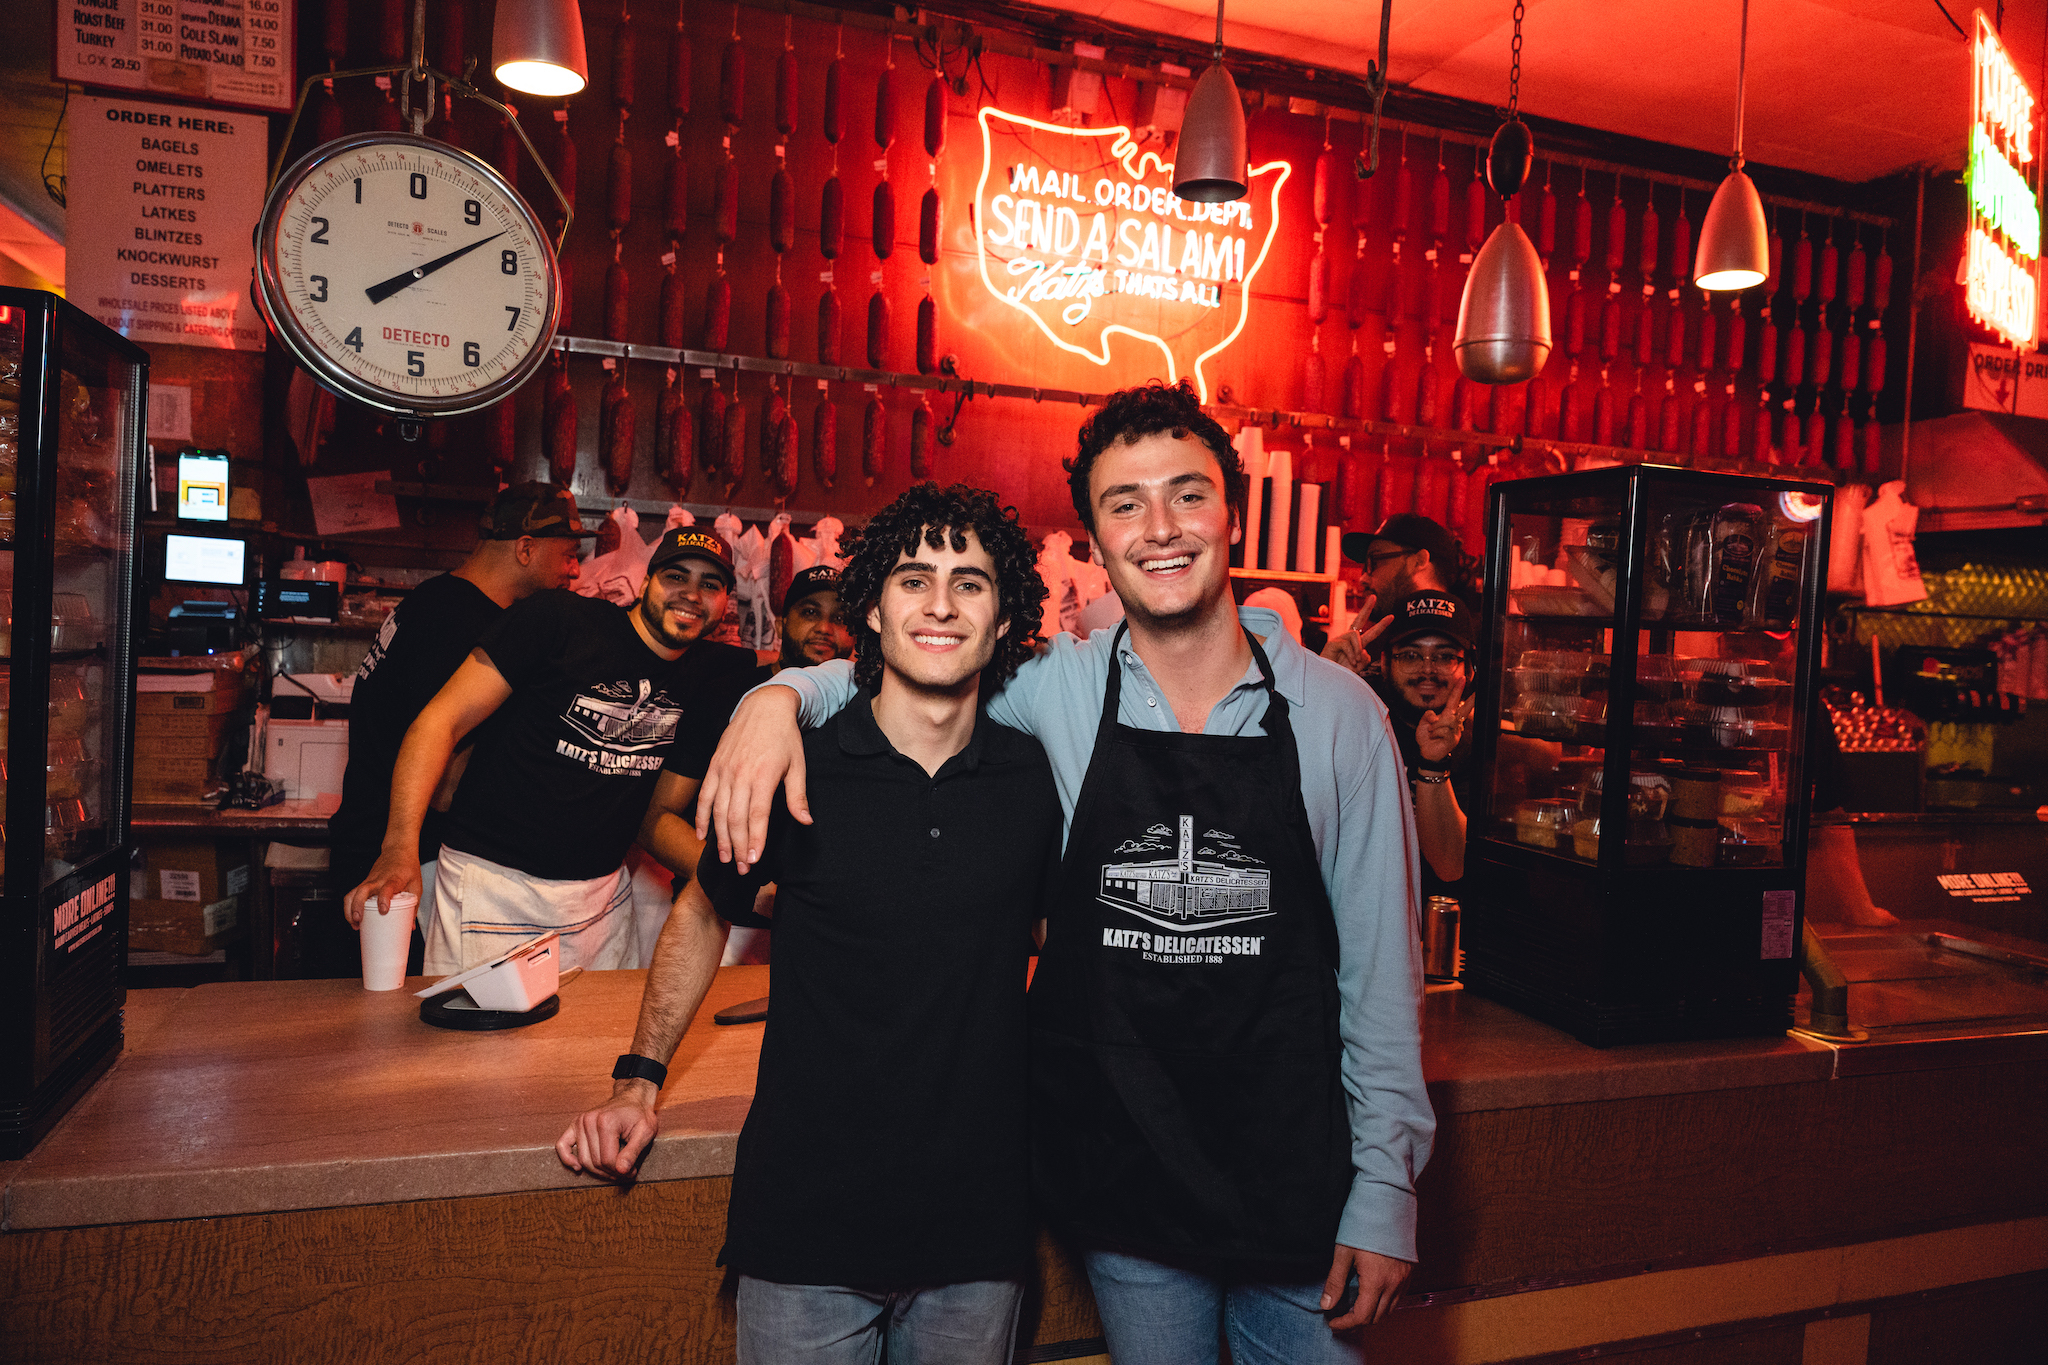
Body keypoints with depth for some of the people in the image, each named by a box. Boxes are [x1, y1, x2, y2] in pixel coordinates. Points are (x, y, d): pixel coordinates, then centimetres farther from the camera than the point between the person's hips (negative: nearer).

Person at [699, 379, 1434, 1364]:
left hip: (1295, 1177, 0)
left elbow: (1380, 958, -3)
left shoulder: (1338, 711, -7)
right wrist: (781, 694, -16)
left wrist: (1386, 1187, -3)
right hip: (1122, 1186, 0)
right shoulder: (1057, 690, -8)